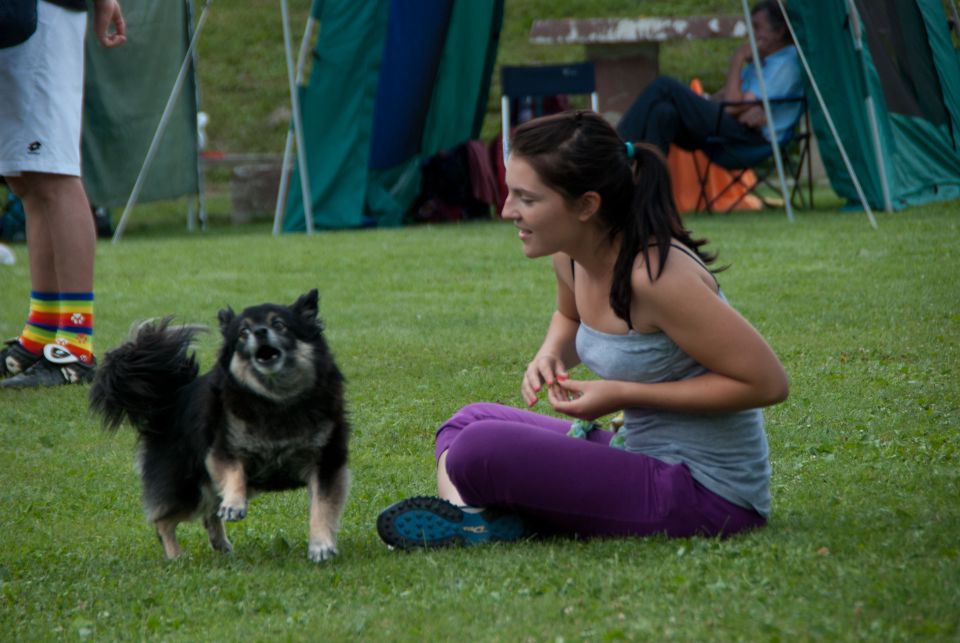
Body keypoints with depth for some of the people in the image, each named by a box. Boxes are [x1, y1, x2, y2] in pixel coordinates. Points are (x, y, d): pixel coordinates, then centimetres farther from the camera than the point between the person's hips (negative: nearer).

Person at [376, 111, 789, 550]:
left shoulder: (654, 275, -24)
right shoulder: (570, 259, 2)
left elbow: (768, 382, -22)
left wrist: (624, 395, -21)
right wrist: (550, 355, 3)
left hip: (707, 493, -10)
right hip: (645, 453, 10)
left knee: (479, 450, -22)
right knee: (471, 420, 16)